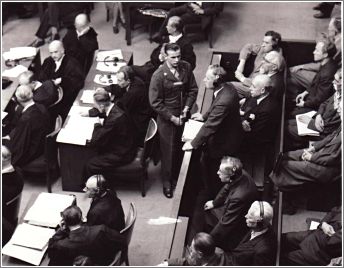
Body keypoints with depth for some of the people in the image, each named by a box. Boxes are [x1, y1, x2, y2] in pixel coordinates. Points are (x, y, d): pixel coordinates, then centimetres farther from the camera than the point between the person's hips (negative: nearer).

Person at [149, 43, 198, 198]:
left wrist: (187, 108, -9)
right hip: (167, 119, -4)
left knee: (181, 148, 15)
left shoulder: (186, 67, -7)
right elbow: (155, 102, -16)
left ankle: (177, 177, 36)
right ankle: (167, 182, 27)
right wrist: (172, 118, -16)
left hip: (183, 115, 4)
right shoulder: (158, 76, -19)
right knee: (168, 150, 9)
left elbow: (193, 89, 4)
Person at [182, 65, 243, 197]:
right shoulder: (227, 88, -8)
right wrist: (204, 116, 13)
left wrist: (193, 144, -23)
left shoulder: (223, 102, -38)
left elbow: (210, 126, -31)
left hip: (222, 145, -9)